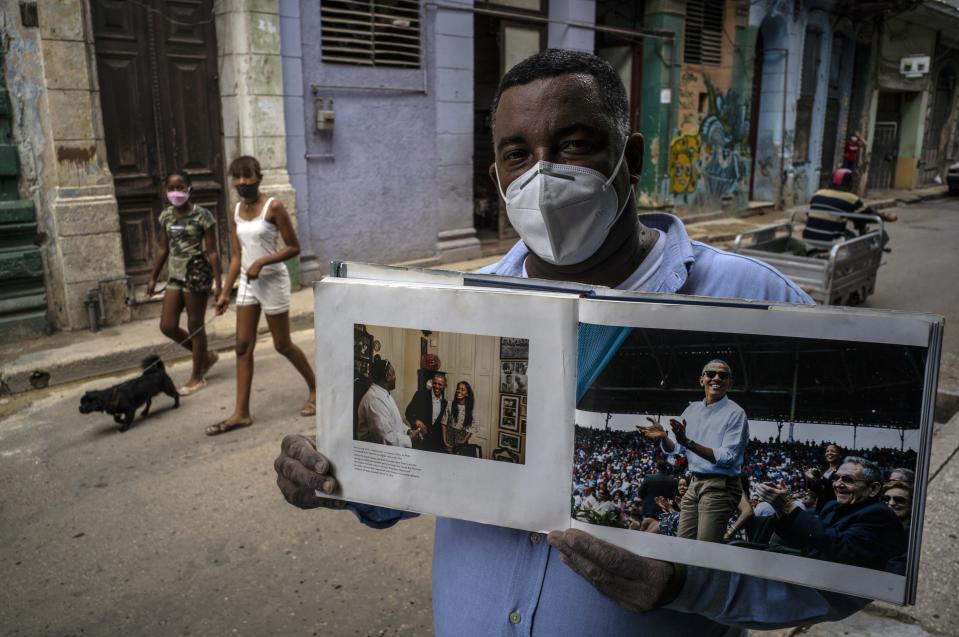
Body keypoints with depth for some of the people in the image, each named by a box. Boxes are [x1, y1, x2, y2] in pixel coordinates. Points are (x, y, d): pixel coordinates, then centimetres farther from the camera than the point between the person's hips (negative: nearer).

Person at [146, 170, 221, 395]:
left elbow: (212, 252, -11)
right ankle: (206, 356, 27)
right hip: (174, 274, 7)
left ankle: (197, 377, 17)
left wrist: (218, 283, -14)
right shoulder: (166, 216, 7)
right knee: (167, 326, 5)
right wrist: (153, 277, 15)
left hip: (197, 273, -6)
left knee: (195, 325, 2)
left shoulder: (202, 215, -11)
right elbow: (162, 248, 14)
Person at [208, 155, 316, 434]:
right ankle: (241, 413, 10)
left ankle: (315, 389, 27)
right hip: (247, 283, 6)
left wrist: (262, 262, -23)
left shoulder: (273, 207, -13)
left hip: (272, 281, -6)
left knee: (283, 345, 5)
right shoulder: (236, 211, 6)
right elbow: (237, 256, 9)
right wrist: (225, 292, 7)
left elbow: (293, 247, -13)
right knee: (243, 347, 4)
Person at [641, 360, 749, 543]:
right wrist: (663, 437, -11)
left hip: (720, 487, -6)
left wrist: (688, 442, -27)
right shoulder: (692, 409, 10)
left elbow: (727, 458, -19)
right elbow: (674, 449, 12)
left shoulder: (735, 413, -9)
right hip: (695, 484, 6)